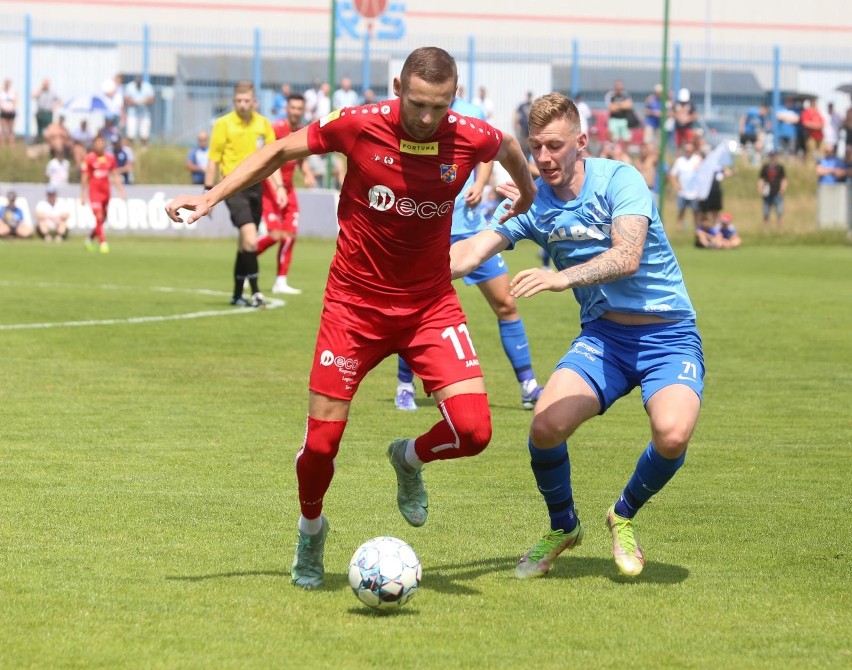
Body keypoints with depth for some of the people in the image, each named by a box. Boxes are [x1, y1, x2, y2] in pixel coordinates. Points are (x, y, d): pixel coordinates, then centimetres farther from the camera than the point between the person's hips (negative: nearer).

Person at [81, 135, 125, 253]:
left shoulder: (110, 158, 6)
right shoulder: (89, 158, -5)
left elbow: (115, 176, 12)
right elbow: (84, 178, -2)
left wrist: (121, 190, 5)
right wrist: (83, 195, -3)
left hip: (106, 191, 4)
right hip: (94, 192, -4)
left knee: (103, 219, 8)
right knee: (99, 217, -16)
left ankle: (90, 238, 30)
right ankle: (102, 242, -14)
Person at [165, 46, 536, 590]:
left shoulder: (470, 139, -13)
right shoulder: (359, 126, -17)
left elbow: (508, 145, 14)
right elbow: (283, 150, -1)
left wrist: (527, 192, 33)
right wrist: (213, 196, -3)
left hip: (431, 304, 1)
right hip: (355, 301, -1)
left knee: (473, 429, -15)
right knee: (323, 437, -4)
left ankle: (410, 459, 21)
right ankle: (311, 531, 28)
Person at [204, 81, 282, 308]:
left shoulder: (263, 124, 7)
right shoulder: (224, 124, -5)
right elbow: (213, 161, -2)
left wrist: (279, 187, 6)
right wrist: (209, 191, -4)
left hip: (255, 185, 5)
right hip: (234, 185, -5)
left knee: (245, 243, 11)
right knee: (250, 239, -19)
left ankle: (237, 295, 21)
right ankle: (255, 292, -17)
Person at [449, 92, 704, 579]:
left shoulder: (619, 180, -14)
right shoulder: (532, 201, -1)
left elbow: (628, 256, -29)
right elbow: (473, 250, -12)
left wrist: (562, 277, -44)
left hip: (668, 333, -4)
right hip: (603, 334, 4)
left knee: (672, 434, -31)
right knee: (547, 425, -22)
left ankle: (625, 517, 3)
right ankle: (563, 526, 10)